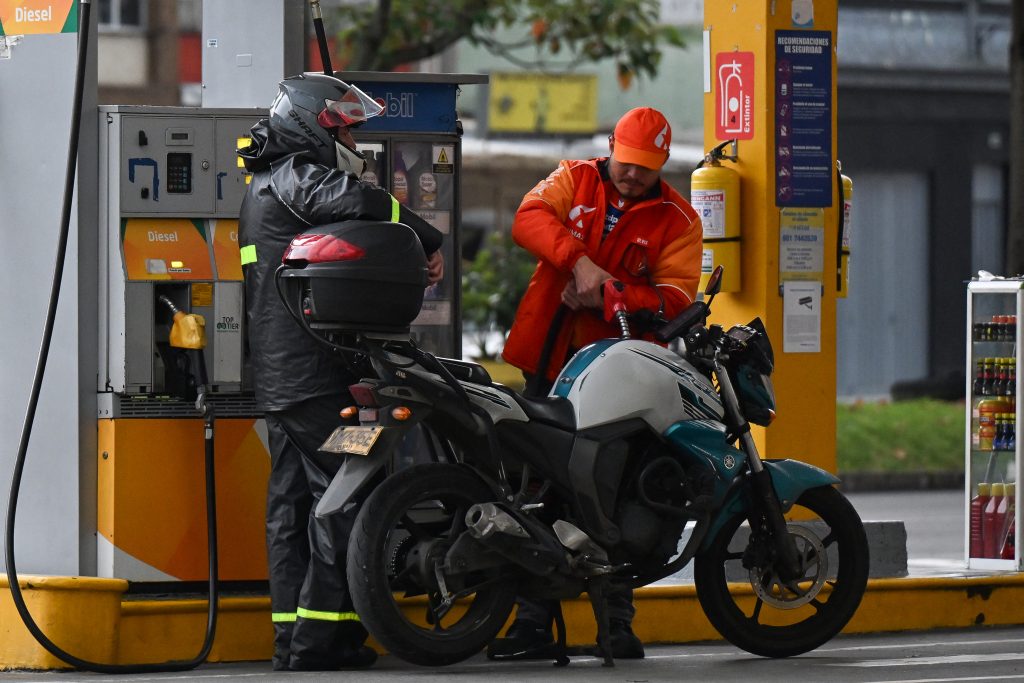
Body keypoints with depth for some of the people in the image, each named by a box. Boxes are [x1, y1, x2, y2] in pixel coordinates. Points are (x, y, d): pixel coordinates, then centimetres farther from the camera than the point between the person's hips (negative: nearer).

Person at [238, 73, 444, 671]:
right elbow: (359, 202, -29)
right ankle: (321, 637, -12)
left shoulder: (266, 185, 23)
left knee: (292, 498, 10)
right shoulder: (297, 177, -10)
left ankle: (293, 634, 11)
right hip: (316, 374, -11)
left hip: (279, 374, 11)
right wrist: (429, 240, -17)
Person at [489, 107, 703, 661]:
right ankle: (533, 621, 7)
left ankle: (618, 620, 3)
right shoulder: (574, 180, 8)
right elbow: (530, 217, -10)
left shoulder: (677, 220, 4)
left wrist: (608, 297, -22)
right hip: (550, 364, 2)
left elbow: (674, 298, -7)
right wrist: (578, 262, -25)